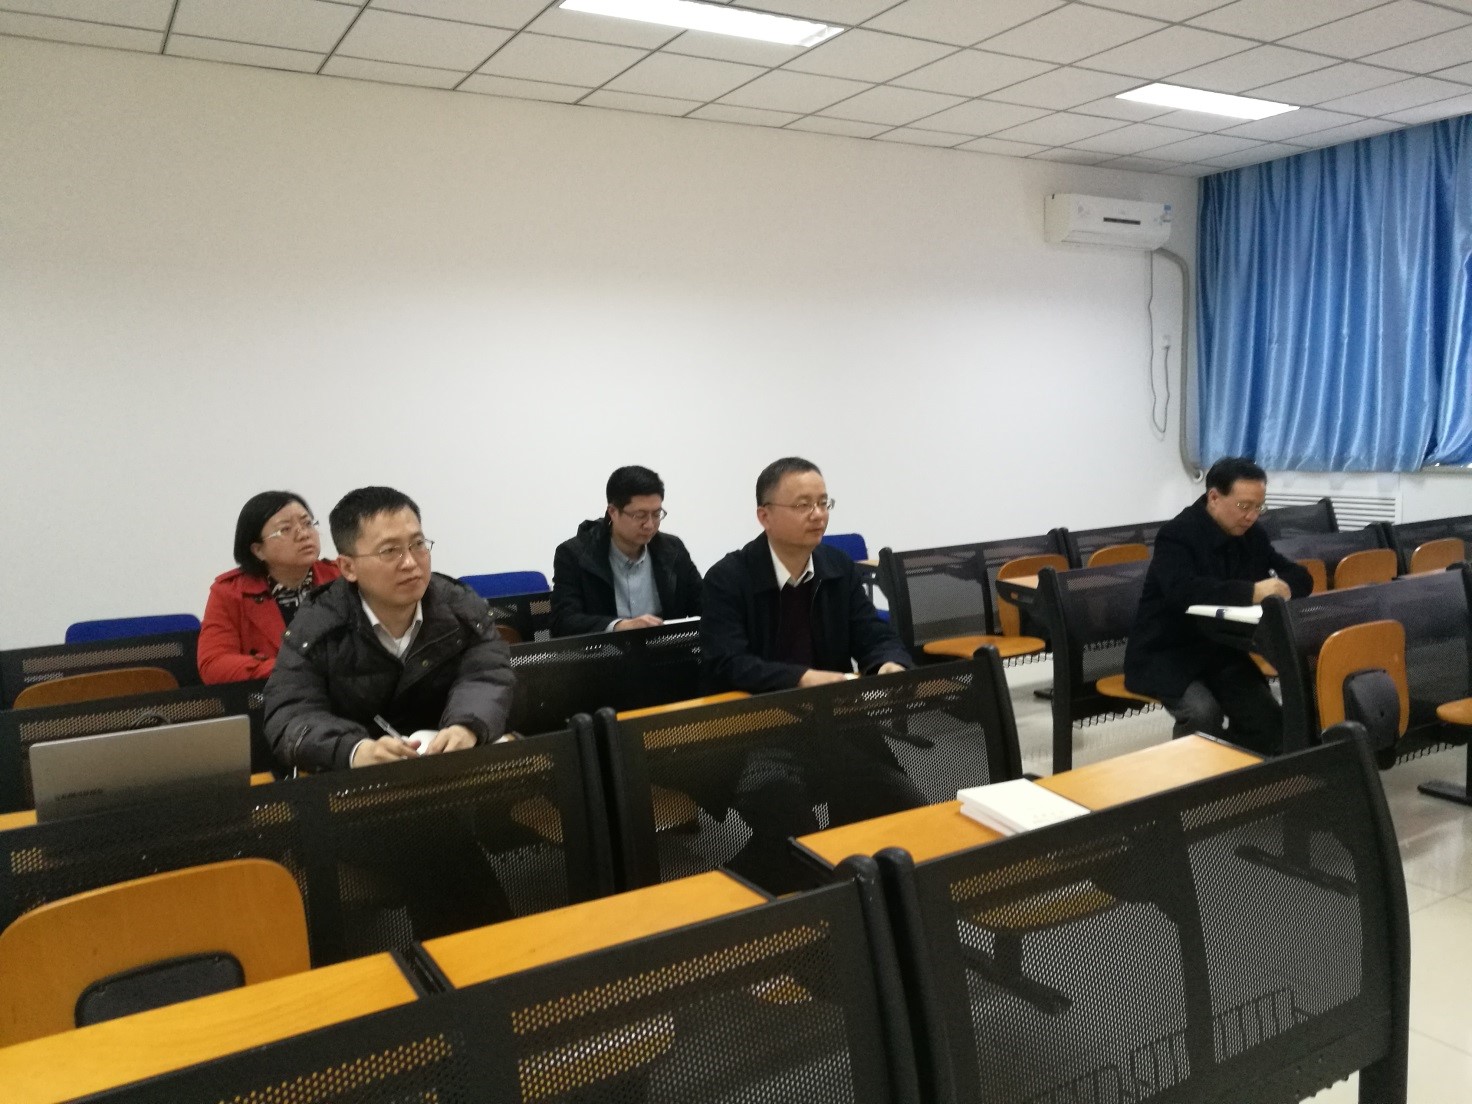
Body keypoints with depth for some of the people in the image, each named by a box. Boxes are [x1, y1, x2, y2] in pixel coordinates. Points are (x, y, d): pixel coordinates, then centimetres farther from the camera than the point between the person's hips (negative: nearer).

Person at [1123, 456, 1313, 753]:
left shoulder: (1252, 535, 6)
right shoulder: (1177, 535, -17)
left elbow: (1301, 576, 9)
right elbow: (1183, 590, -34)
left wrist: (1283, 588, -15)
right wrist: (1252, 592, -37)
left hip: (1224, 653, 6)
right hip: (1167, 656, -6)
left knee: (1268, 720, -16)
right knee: (1203, 714, -30)